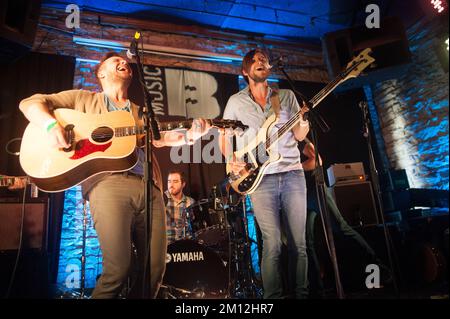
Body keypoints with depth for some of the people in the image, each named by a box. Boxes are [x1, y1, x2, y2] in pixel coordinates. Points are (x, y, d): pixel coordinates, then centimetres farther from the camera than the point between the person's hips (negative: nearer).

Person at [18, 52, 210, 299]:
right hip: (108, 182, -4)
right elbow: (31, 102, 16)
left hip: (149, 187, 4)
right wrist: (51, 125, -6)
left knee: (155, 269, -2)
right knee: (118, 269, -16)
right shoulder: (83, 98, 22)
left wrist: (188, 136, -2)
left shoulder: (141, 112, 31)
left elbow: (158, 138, 17)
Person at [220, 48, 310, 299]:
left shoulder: (287, 96, 13)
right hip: (259, 177, -2)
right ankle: (274, 296, 9)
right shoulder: (236, 101, 11)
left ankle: (303, 293, 18)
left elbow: (299, 136, 9)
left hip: (293, 173, 2)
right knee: (273, 244, -4)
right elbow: (224, 136, 15)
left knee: (300, 243, 4)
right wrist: (230, 160, -2)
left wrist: (304, 121, -12)